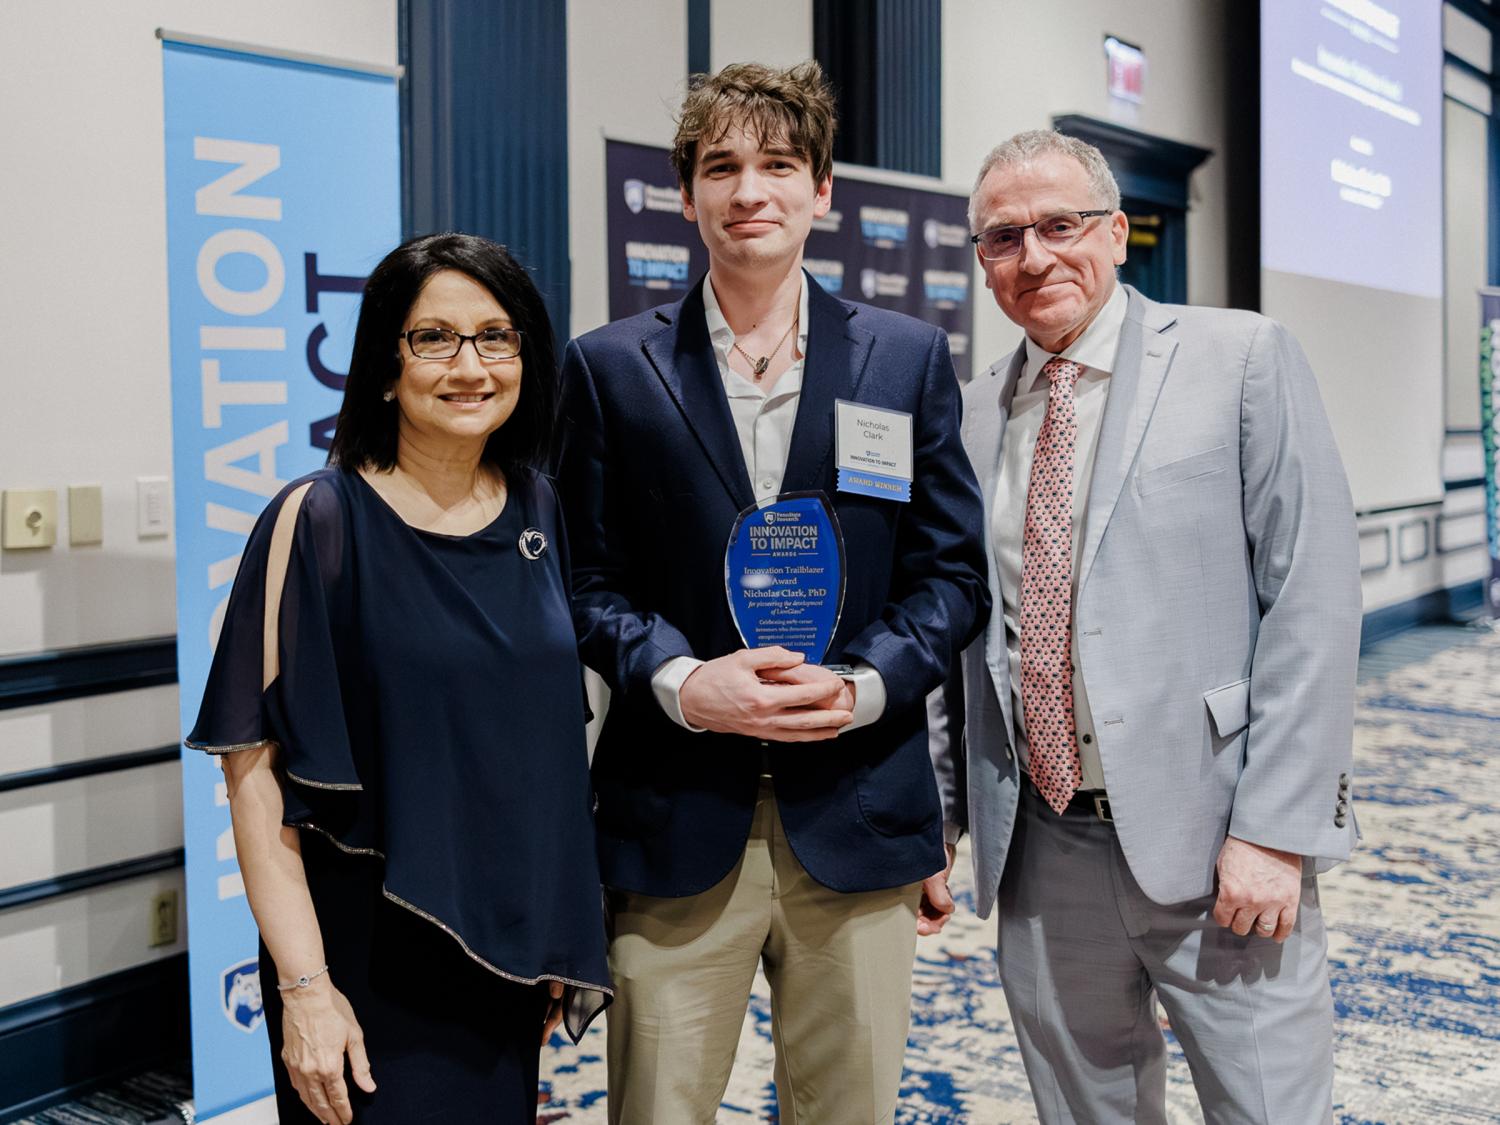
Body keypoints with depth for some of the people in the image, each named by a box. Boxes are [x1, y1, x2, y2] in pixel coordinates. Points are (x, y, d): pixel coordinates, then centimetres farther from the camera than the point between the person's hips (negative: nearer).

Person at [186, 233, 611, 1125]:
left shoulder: (536, 511, 2)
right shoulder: (320, 522, -13)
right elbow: (255, 767, -14)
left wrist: (559, 935, 9)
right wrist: (303, 985, -18)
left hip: (507, 945, 5)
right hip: (372, 959, -5)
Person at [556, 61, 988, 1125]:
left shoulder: (908, 357, 6)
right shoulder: (610, 367, 3)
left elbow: (952, 571, 5)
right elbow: (591, 579, 3)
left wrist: (862, 686, -11)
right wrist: (680, 683, -14)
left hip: (857, 812, 1)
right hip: (677, 817, -1)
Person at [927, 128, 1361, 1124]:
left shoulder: (1242, 358, -3)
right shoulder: (973, 415, 10)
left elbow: (1313, 601, -9)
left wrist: (1276, 827, -14)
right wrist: (936, 813, 9)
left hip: (1209, 839, -4)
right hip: (1039, 847, 4)